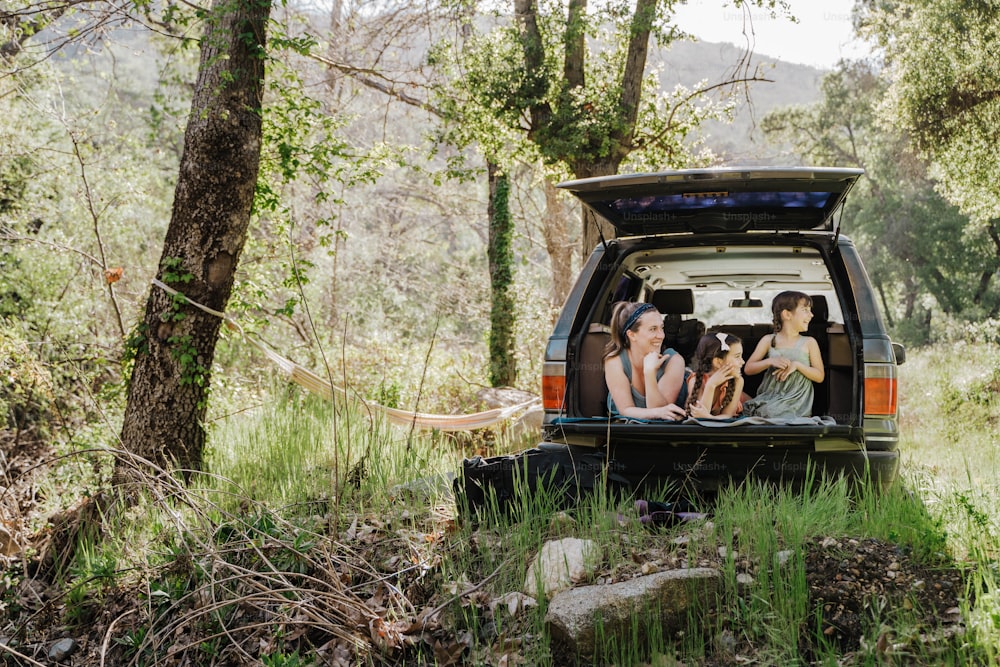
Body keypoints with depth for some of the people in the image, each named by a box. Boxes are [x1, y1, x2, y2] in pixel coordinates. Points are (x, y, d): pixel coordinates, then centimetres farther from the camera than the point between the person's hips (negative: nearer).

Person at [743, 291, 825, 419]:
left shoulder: (809, 343, 9)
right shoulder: (769, 340, 10)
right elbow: (748, 369, 8)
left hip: (796, 403, -1)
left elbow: (820, 376, 5)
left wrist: (797, 365, -10)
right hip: (769, 397, 1)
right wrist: (770, 361, -9)